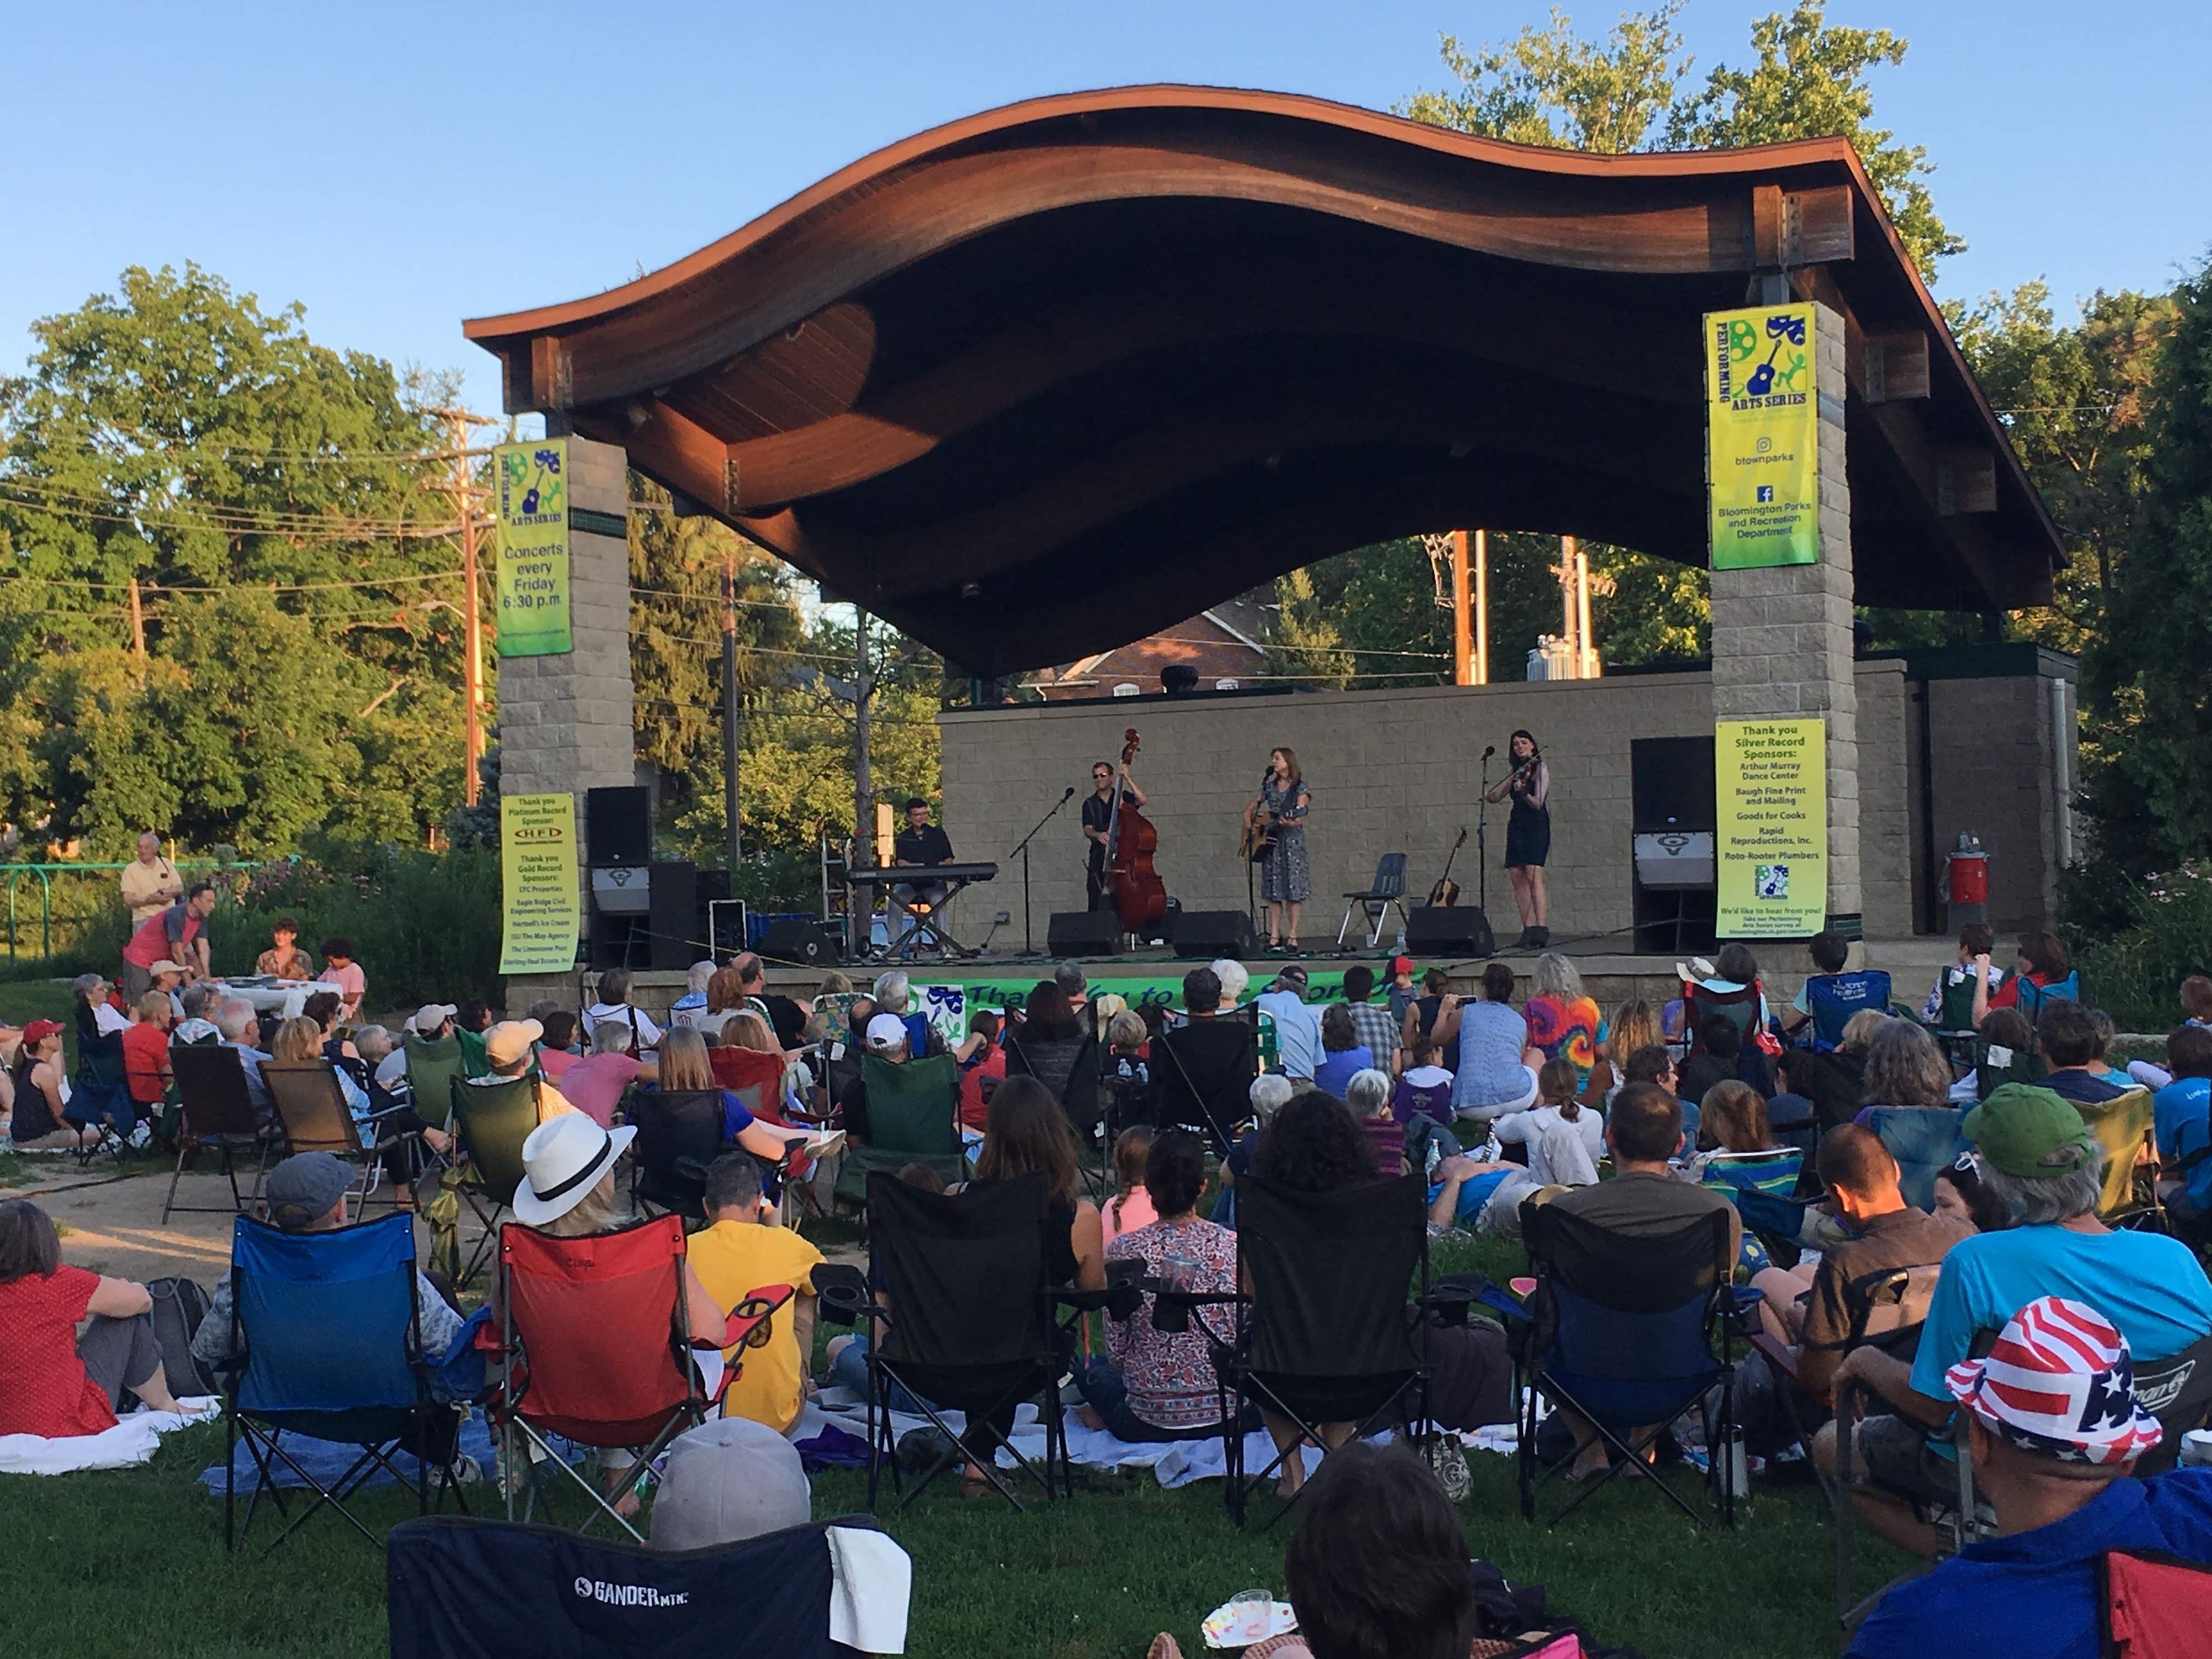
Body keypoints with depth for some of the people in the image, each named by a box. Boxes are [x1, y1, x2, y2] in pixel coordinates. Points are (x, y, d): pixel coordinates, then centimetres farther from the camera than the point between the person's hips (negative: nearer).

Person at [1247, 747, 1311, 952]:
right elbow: (1251, 807, 21)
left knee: (1292, 889, -7)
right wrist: (1250, 825, 3)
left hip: (1292, 839, -5)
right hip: (1270, 841, 5)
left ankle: (1292, 937, -5)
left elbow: (1301, 815, -11)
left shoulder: (1300, 787, -1)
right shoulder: (1270, 787, 14)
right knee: (1273, 890, 1)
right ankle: (1274, 936, 2)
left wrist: (1291, 822, -31)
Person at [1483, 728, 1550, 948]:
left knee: (1533, 875, -19)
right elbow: (1494, 798, 17)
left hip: (1536, 825, -7)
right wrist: (1513, 781, 1)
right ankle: (1528, 930, -2)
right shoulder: (1517, 772, 16)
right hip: (1516, 825, 7)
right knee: (1517, 877, -2)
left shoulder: (1540, 768, -2)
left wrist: (1524, 792, -31)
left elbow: (1537, 803, -13)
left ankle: (1542, 929, -26)